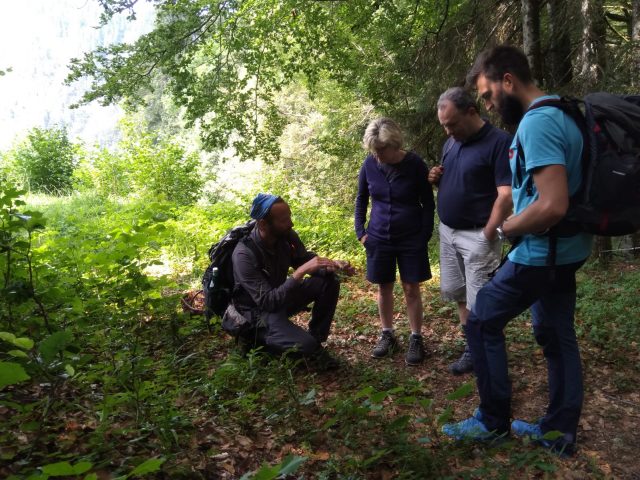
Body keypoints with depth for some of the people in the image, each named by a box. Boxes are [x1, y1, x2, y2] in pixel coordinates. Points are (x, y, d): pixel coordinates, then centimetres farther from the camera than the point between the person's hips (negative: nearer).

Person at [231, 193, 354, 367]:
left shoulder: (286, 236, -12)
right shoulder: (244, 254, -31)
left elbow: (306, 260, 3)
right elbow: (267, 302, -34)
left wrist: (333, 264, -19)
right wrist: (301, 272, -40)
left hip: (280, 296, 7)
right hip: (259, 311, -7)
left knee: (329, 281, -10)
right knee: (305, 345, -28)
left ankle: (316, 339, 1)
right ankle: (260, 339, 1)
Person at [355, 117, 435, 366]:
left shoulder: (414, 164, -13)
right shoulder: (369, 164, -6)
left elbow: (428, 203, -3)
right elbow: (361, 199, 8)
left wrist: (425, 235, -8)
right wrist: (360, 231, 2)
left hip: (411, 239, -2)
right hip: (379, 238, 3)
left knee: (411, 289, 4)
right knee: (384, 288, 11)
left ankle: (416, 339, 18)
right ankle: (387, 335, 27)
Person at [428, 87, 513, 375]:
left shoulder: (499, 142, -15)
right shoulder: (450, 143, 9)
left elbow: (506, 195, -20)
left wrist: (487, 235, -19)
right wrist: (436, 179, -1)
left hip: (476, 235, -8)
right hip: (447, 231, 8)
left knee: (479, 301, 0)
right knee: (457, 293, 15)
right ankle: (473, 344, 30)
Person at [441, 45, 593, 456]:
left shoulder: (536, 123, -22)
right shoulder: (562, 113, 11)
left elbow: (552, 206, -31)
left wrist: (503, 230, -14)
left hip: (542, 253, -10)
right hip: (568, 250, 10)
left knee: (482, 323, 4)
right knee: (557, 336, 15)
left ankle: (494, 421, 17)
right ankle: (560, 432, 28)